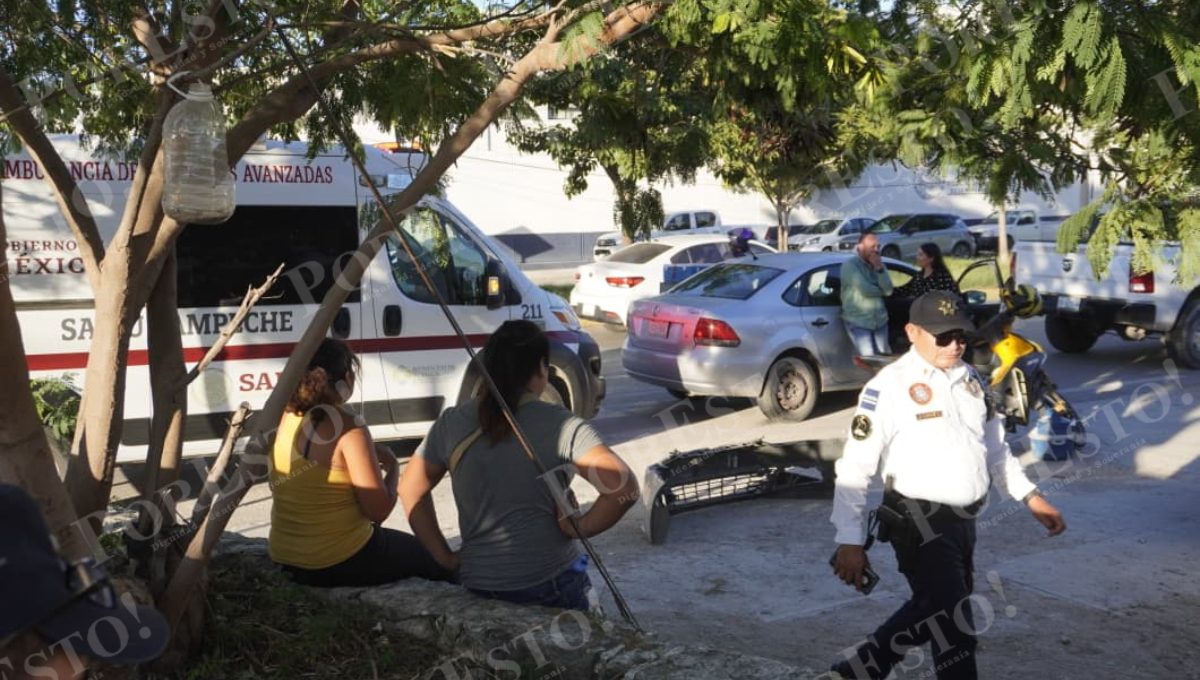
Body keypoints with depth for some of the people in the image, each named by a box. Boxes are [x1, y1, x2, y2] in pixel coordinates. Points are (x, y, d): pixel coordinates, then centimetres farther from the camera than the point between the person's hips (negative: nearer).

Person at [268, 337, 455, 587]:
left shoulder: (285, 417, 0)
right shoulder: (346, 426, -21)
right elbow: (378, 510, -20)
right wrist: (392, 467, -3)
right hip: (340, 564, -8)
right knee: (437, 559, 16)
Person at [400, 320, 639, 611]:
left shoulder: (452, 423, 0)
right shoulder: (560, 425, -11)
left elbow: (410, 489, 11)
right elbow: (624, 489, -20)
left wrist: (446, 557, 11)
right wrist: (580, 527, -5)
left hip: (478, 587, 3)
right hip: (552, 584, -3)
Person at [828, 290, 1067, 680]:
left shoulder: (970, 379, 8)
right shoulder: (888, 387, -16)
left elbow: (994, 448, 20)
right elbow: (854, 469, -17)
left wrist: (1030, 497, 10)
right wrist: (849, 542, -19)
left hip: (963, 520, 8)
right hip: (919, 522, -8)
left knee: (931, 610, 18)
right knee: (953, 625, -5)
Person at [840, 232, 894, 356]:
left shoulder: (879, 265, 9)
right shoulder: (850, 265, -11)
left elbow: (888, 290, -3)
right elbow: (865, 290, -21)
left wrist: (879, 268, -14)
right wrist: (881, 291, -2)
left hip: (880, 320, 6)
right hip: (858, 322, -6)